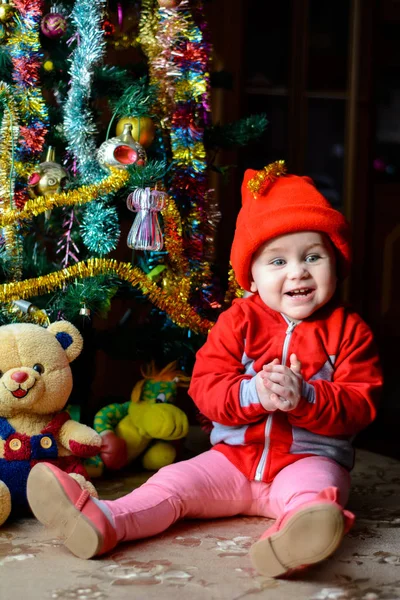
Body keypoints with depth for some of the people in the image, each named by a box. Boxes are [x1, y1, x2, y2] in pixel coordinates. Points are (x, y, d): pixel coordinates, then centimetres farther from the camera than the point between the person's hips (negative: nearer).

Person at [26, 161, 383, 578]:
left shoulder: (348, 331, -1)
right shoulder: (237, 323, 4)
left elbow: (359, 404, -8)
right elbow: (205, 387, -3)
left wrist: (304, 397, -27)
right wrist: (254, 393, -24)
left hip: (309, 460, -4)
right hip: (234, 456, 4)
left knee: (312, 491, -37)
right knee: (174, 481, -14)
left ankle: (295, 535, -67)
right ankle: (105, 521, -30)